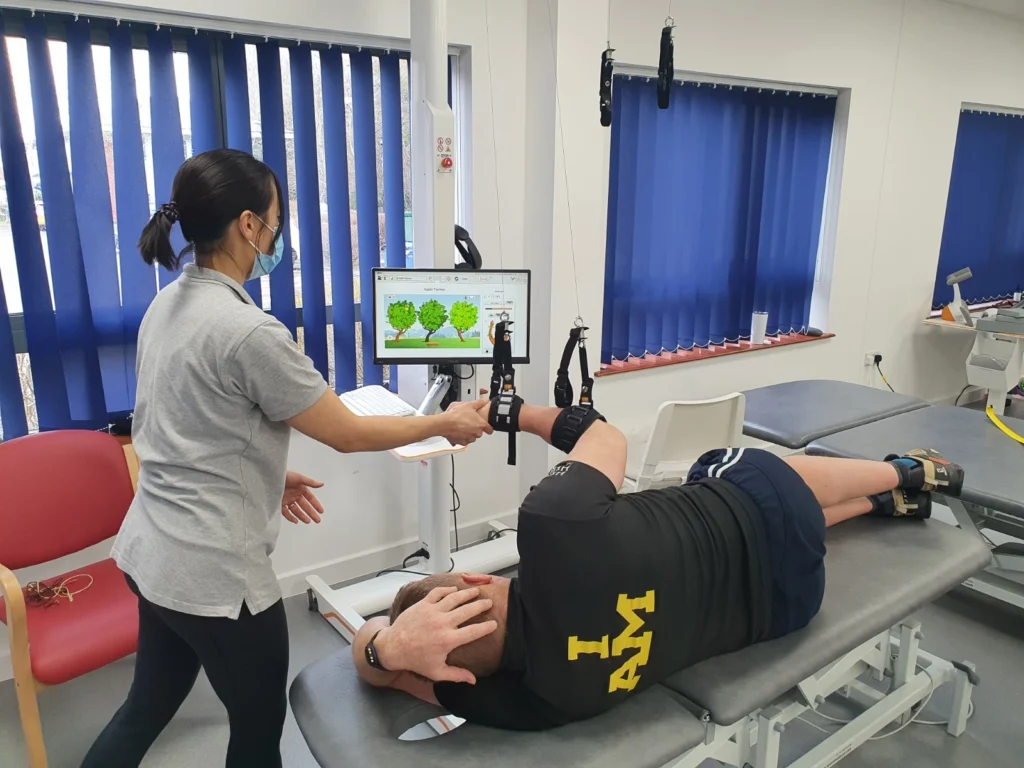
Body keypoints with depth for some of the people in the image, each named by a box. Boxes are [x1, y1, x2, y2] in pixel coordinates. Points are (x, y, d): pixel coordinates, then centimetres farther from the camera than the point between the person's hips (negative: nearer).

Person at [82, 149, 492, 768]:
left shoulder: (168, 305, 3)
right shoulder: (249, 332, -24)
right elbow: (348, 435, -17)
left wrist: (266, 475, 15)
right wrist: (446, 424, -5)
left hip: (154, 552, 9)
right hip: (215, 571, -9)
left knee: (149, 707, 26)